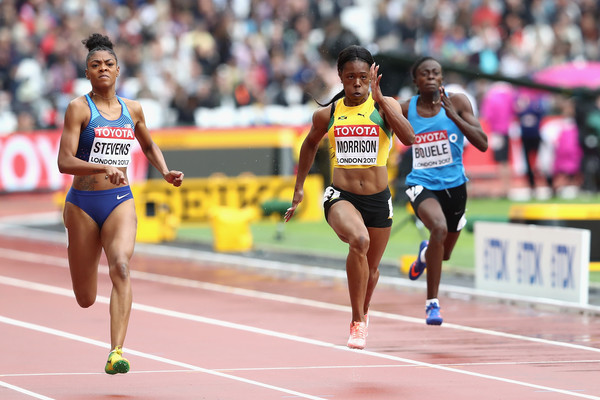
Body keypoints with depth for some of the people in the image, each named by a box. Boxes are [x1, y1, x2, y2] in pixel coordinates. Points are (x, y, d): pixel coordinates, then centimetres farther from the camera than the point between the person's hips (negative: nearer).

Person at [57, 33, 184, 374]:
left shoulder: (132, 110, 9)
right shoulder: (79, 108, -5)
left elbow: (149, 146, 29)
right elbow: (64, 162, -14)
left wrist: (166, 172, 11)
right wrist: (104, 168, -28)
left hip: (120, 202, 2)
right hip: (83, 203, -2)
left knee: (121, 267, -27)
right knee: (86, 300, 8)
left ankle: (117, 353, -31)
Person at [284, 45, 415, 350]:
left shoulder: (385, 105, -3)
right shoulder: (327, 114, 2)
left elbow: (408, 138, -21)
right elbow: (310, 144, 22)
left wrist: (379, 98, -22)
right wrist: (299, 187, 22)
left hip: (378, 199, 1)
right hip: (340, 196, -1)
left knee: (371, 269, 16)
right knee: (359, 241, -32)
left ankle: (363, 312, 52)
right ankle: (357, 321, -20)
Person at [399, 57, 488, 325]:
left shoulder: (457, 102, -10)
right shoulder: (406, 110, -5)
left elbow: (482, 144, -18)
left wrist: (452, 115, -27)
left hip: (453, 184, 2)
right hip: (422, 184, -2)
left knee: (443, 253, 18)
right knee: (439, 227, -33)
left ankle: (425, 254, 60)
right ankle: (432, 303, -23)